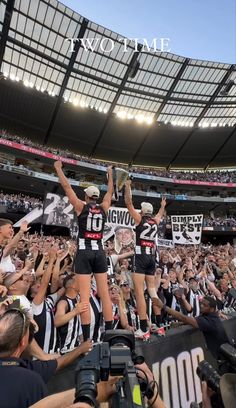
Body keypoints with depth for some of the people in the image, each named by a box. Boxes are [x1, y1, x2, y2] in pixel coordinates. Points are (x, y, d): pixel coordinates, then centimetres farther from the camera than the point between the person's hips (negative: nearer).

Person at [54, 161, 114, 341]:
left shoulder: (81, 206, -1)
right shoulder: (103, 208, 8)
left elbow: (67, 187, 3)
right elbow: (110, 192, 24)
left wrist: (58, 168, 15)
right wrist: (110, 175, 37)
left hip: (84, 252, -4)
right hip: (99, 252, 4)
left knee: (85, 297, -4)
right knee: (105, 294, 7)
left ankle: (87, 338, 0)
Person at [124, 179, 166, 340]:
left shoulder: (140, 219, 0)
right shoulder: (155, 222, 15)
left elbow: (129, 203, -1)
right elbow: (160, 214, 38)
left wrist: (128, 186, 6)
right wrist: (163, 205, 55)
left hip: (141, 257, -6)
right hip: (152, 258, 7)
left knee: (139, 292, -6)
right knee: (152, 290, 13)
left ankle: (144, 330, -7)